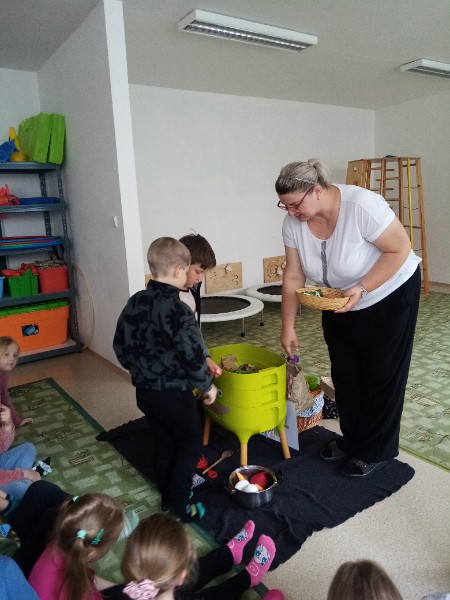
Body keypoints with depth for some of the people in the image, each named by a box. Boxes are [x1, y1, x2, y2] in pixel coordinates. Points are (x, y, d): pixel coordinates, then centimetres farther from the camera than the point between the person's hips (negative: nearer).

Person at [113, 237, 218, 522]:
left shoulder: (135, 302, 0)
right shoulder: (178, 310, -23)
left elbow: (121, 345, 8)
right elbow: (192, 354, -24)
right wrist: (207, 384, -9)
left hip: (145, 391, 7)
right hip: (174, 393, -7)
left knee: (163, 444, 21)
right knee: (191, 444, 13)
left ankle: (168, 495, 36)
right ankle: (180, 503, 18)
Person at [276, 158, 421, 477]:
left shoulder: (362, 205, -32)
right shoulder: (294, 223, -15)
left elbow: (400, 249, -24)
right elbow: (293, 277, -9)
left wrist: (361, 289, -33)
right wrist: (288, 328, -9)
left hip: (389, 294, -5)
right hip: (339, 302, 6)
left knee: (381, 376, 6)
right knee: (344, 375, 13)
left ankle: (376, 451, 24)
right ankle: (352, 439, 34)